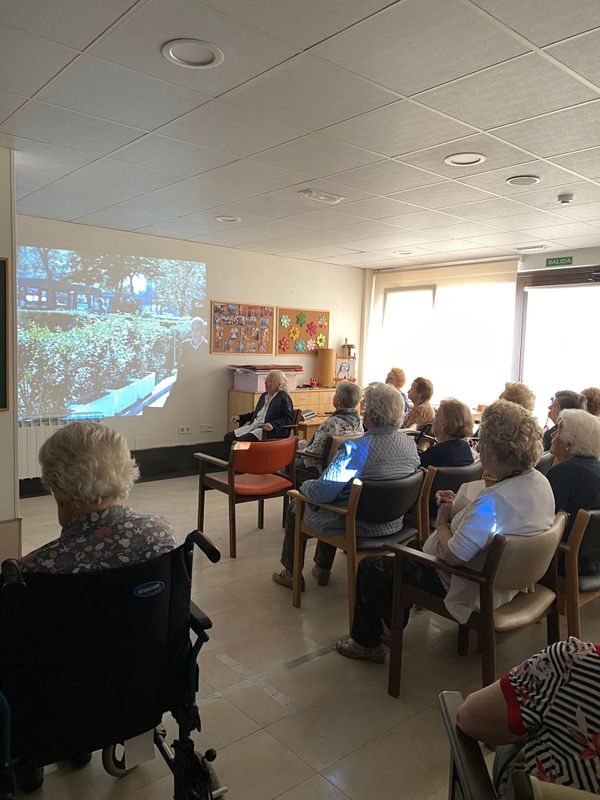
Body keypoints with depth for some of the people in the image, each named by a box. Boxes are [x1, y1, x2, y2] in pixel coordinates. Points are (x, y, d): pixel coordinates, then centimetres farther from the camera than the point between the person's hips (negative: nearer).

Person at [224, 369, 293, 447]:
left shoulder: (283, 397, -5)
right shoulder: (264, 395, 20)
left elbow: (287, 419, -12)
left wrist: (273, 425, -27)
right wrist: (240, 417, 19)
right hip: (253, 426, 9)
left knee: (242, 440, -30)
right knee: (228, 437, -9)